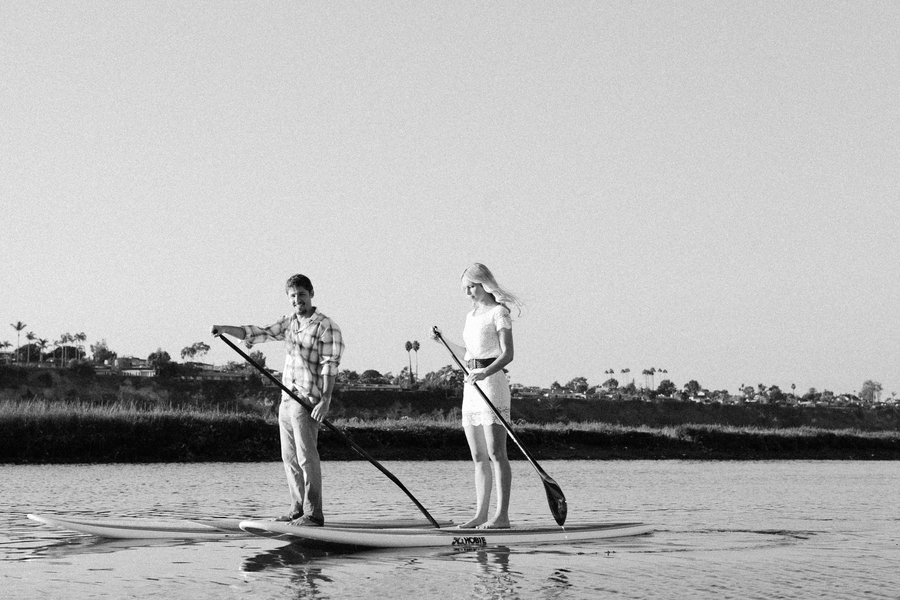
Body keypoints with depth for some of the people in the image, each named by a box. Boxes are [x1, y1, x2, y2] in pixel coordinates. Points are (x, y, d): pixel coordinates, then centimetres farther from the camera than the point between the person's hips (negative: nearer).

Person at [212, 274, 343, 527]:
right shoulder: (288, 322, 15)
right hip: (287, 398, 8)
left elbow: (330, 366, -13)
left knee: (306, 456, -10)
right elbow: (259, 333, 11)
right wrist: (225, 329, -2)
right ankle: (298, 509, 18)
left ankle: (314, 514, -9)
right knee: (289, 457, 11)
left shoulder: (326, 327, -7)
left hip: (308, 401, -8)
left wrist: (325, 400, -20)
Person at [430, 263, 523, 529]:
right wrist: (444, 342, 22)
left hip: (492, 382, -9)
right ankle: (481, 514, 11)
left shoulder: (498, 312, -5)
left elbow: (507, 354, -15)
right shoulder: (471, 315, 19)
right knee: (478, 457, 8)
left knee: (496, 453, -11)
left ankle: (501, 515, -12)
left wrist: (486, 372, -30)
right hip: (471, 385, 9)